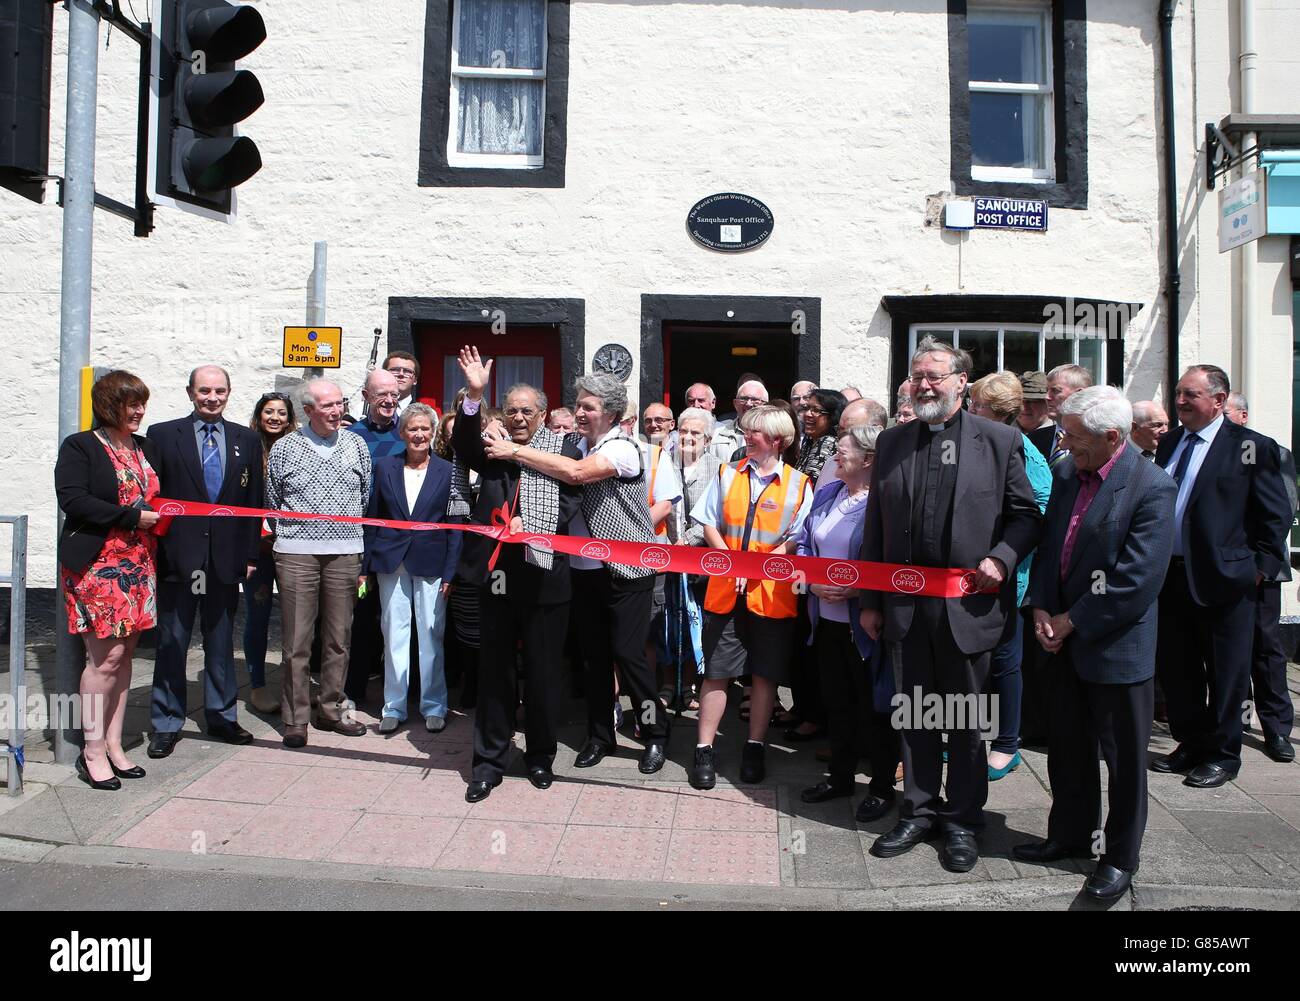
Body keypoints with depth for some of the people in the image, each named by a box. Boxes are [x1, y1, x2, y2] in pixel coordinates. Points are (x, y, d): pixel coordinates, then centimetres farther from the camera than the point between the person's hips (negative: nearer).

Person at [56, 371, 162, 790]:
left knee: (124, 653, 9)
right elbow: (72, 499, -16)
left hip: (139, 565, 6)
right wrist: (132, 516, -17)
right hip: (97, 564, -6)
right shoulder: (79, 446, -4)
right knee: (107, 655, -7)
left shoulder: (145, 447, 15)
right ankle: (92, 751, 4)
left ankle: (113, 744, 17)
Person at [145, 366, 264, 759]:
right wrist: (151, 551, -5)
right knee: (171, 645, 6)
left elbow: (254, 500, 9)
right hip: (177, 558, -2)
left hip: (226, 559, 2)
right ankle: (166, 724, 17)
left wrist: (251, 554, 4)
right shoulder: (162, 435, 2)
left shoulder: (247, 440, 8)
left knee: (221, 644, 12)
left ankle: (221, 716, 24)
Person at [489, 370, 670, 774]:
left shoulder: (623, 448, -12)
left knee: (628, 653, -4)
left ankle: (656, 735, 13)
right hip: (586, 569, 6)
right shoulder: (578, 447, 9)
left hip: (627, 570, -6)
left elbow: (576, 473, -27)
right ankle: (599, 736, 25)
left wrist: (516, 451, -21)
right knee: (595, 654, 12)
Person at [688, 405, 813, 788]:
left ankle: (754, 749, 23)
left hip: (772, 593, -1)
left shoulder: (798, 483, 0)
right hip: (725, 589, 1)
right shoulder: (727, 474, 7)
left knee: (765, 673, 8)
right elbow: (709, 525, 6)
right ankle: (704, 750, 13)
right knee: (716, 672, 3)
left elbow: (797, 539, -4)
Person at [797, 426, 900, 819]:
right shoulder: (826, 494, 8)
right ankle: (840, 776, 33)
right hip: (827, 618, 7)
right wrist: (813, 582, -5)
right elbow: (804, 543, 11)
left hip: (865, 624, -6)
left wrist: (855, 590, -22)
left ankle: (882, 786, 23)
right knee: (837, 701, 17)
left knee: (873, 706, 7)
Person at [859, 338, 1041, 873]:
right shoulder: (892, 442, 8)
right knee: (914, 713, 13)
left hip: (968, 602, -3)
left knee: (965, 717, 10)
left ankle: (962, 819, 26)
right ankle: (919, 811, 29)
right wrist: (869, 601, 6)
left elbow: (1026, 515, 4)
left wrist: (1002, 558, -15)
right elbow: (875, 527, 9)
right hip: (904, 603, 3)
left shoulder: (1000, 440, 0)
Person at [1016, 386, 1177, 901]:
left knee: (1123, 757, 9)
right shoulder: (1067, 473, 4)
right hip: (1066, 642, 7)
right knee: (1068, 747, 19)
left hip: (1117, 647, -7)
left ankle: (1120, 856, 26)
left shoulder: (1151, 488, -18)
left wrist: (1070, 622, -15)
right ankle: (1070, 834, 37)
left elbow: (1137, 582, -22)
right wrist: (1041, 608, -2)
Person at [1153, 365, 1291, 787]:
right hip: (1171, 576, 6)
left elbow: (1276, 515, -4)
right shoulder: (1170, 443, 10)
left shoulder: (1251, 447, -6)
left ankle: (1222, 755, 22)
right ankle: (1191, 744, 31)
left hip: (1222, 579, -5)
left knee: (1225, 673, 7)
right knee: (1175, 669, 14)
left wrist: (1260, 567, -7)